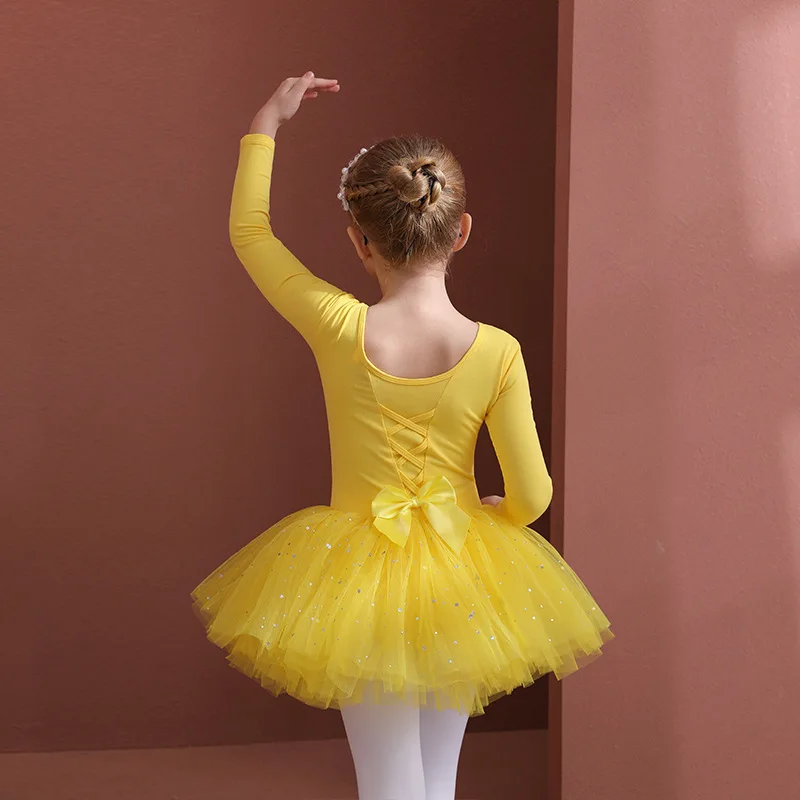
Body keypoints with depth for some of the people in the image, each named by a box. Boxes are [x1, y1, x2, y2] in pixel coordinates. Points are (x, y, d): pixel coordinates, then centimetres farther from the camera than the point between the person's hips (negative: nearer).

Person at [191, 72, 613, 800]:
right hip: (460, 586, 2)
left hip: (360, 576, -1)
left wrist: (268, 122, 10)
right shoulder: (497, 352, -17)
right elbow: (529, 499, -12)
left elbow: (249, 231, -2)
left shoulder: (338, 329, -18)